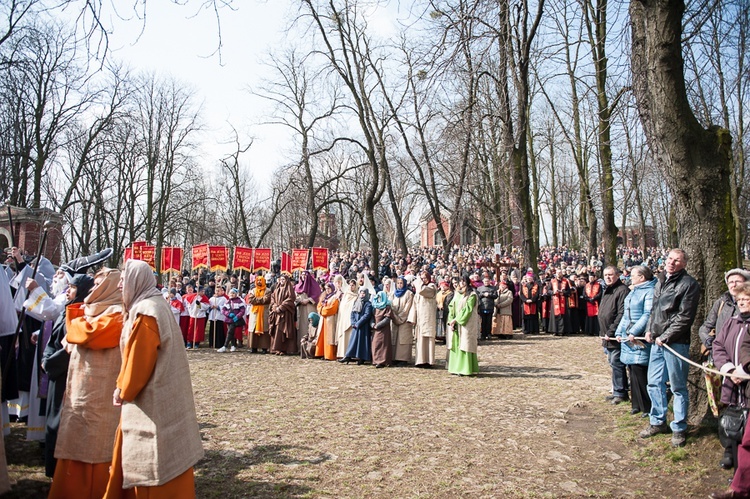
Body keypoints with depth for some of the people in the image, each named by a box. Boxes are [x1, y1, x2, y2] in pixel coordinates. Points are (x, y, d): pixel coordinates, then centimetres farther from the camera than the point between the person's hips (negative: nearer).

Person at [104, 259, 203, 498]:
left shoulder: (145, 312, -20)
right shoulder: (152, 306, 11)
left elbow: (138, 359, -20)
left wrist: (124, 390, -5)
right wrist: (123, 387, 12)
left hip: (151, 400, -10)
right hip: (154, 395, 10)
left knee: (155, 460, 3)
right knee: (136, 455, 21)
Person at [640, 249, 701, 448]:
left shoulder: (689, 284, -9)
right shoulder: (660, 282, 14)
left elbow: (685, 317, -15)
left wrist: (665, 337, -14)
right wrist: (649, 330, 8)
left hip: (676, 342, -7)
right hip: (657, 341, 7)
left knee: (678, 387, 4)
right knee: (654, 383, 13)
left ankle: (679, 428, 16)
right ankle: (658, 422, 27)